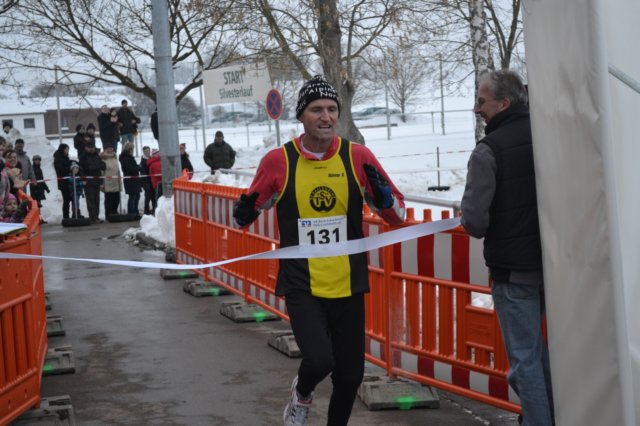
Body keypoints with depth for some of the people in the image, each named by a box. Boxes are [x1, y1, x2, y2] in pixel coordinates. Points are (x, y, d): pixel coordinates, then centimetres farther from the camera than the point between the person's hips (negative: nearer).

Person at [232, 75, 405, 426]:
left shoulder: (357, 157, -1)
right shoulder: (278, 161, -4)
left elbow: (397, 215, 5)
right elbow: (249, 211, 11)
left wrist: (382, 195, -16)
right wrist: (244, 213, -12)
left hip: (348, 287, 2)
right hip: (301, 287, -2)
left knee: (350, 376, 7)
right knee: (319, 360, -21)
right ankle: (301, 397, 16)